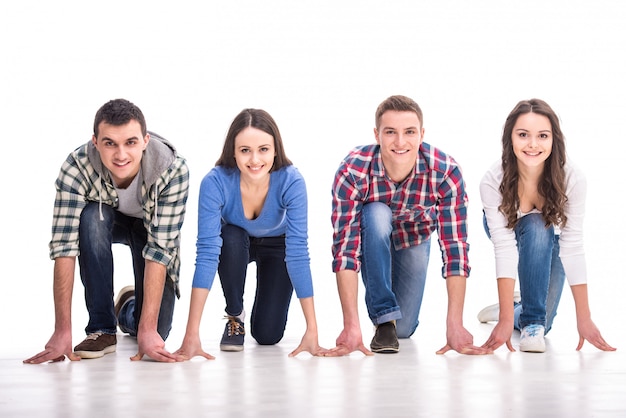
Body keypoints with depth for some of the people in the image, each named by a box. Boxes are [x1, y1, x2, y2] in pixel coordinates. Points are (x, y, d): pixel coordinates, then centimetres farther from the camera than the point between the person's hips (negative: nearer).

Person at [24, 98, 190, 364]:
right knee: (92, 217, -35)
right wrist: (62, 331, -41)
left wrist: (148, 330, -40)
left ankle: (129, 307, 26)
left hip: (151, 225, 0)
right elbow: (64, 245, -37)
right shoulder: (76, 167, -34)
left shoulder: (173, 170, -35)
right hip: (106, 223, 0)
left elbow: (160, 249, -36)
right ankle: (101, 328, -18)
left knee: (157, 330, -12)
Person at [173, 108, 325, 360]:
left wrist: (312, 331, -39)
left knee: (267, 335, -11)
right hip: (235, 244, 0)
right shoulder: (215, 182, -36)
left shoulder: (291, 181, -35)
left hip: (276, 245, 0)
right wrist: (191, 335, -45)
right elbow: (207, 252, -39)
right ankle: (234, 316, -8)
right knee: (230, 238, -35)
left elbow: (298, 253, -35)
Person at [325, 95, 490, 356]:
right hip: (371, 236, -1)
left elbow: (455, 246, -33)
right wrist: (351, 325, -43)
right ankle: (384, 318, -21)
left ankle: (396, 322, 33)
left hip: (415, 239, 1)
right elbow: (345, 247, -38)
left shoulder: (446, 172, -34)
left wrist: (455, 325, -37)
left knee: (405, 329, -6)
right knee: (377, 213, -36)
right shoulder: (352, 172, -36)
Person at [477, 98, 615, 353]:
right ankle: (531, 322, -21)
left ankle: (519, 309, 23)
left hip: (549, 244, 1)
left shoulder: (572, 180, -33)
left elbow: (572, 248, -31)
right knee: (535, 227, -34)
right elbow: (504, 248, -38)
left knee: (542, 324, -11)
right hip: (512, 233, -1)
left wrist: (584, 319, -32)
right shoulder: (493, 182, -35)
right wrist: (506, 321, -44)